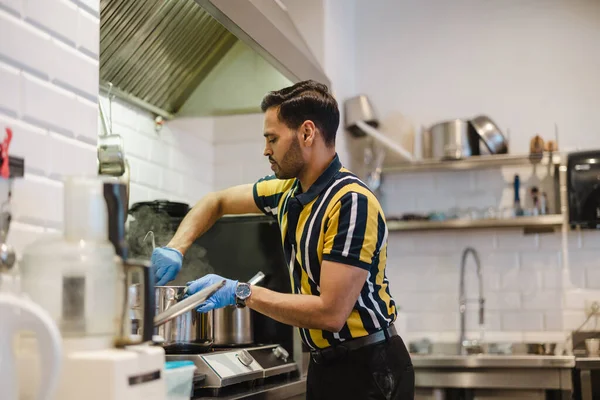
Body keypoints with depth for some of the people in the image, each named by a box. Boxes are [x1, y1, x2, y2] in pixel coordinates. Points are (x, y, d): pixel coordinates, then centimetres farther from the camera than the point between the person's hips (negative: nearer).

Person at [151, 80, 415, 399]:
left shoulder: (352, 202, -22)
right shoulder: (287, 191, 2)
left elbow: (331, 313, -25)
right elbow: (217, 203, 19)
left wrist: (241, 293, -20)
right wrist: (175, 249, 3)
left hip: (368, 369, -7)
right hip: (324, 363, 7)